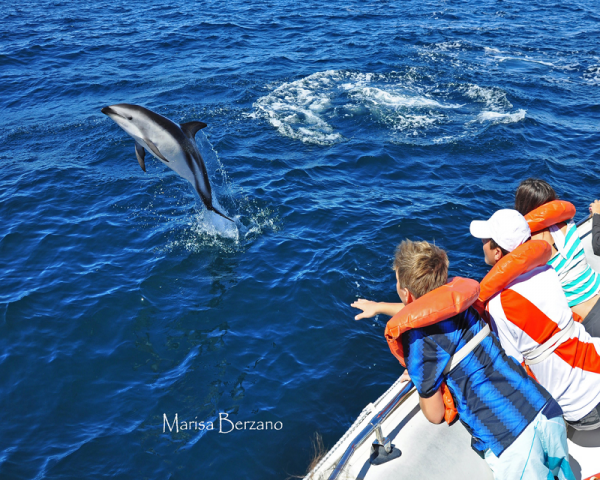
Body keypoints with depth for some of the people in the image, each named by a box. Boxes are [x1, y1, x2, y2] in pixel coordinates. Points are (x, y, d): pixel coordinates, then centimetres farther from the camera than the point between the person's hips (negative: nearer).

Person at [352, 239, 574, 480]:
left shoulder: (417, 341, -15)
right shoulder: (455, 298, 3)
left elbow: (435, 415, -2)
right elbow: (419, 310, 29)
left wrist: (419, 381, 18)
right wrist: (379, 306, 43)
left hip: (512, 445, -7)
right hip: (548, 411, 7)